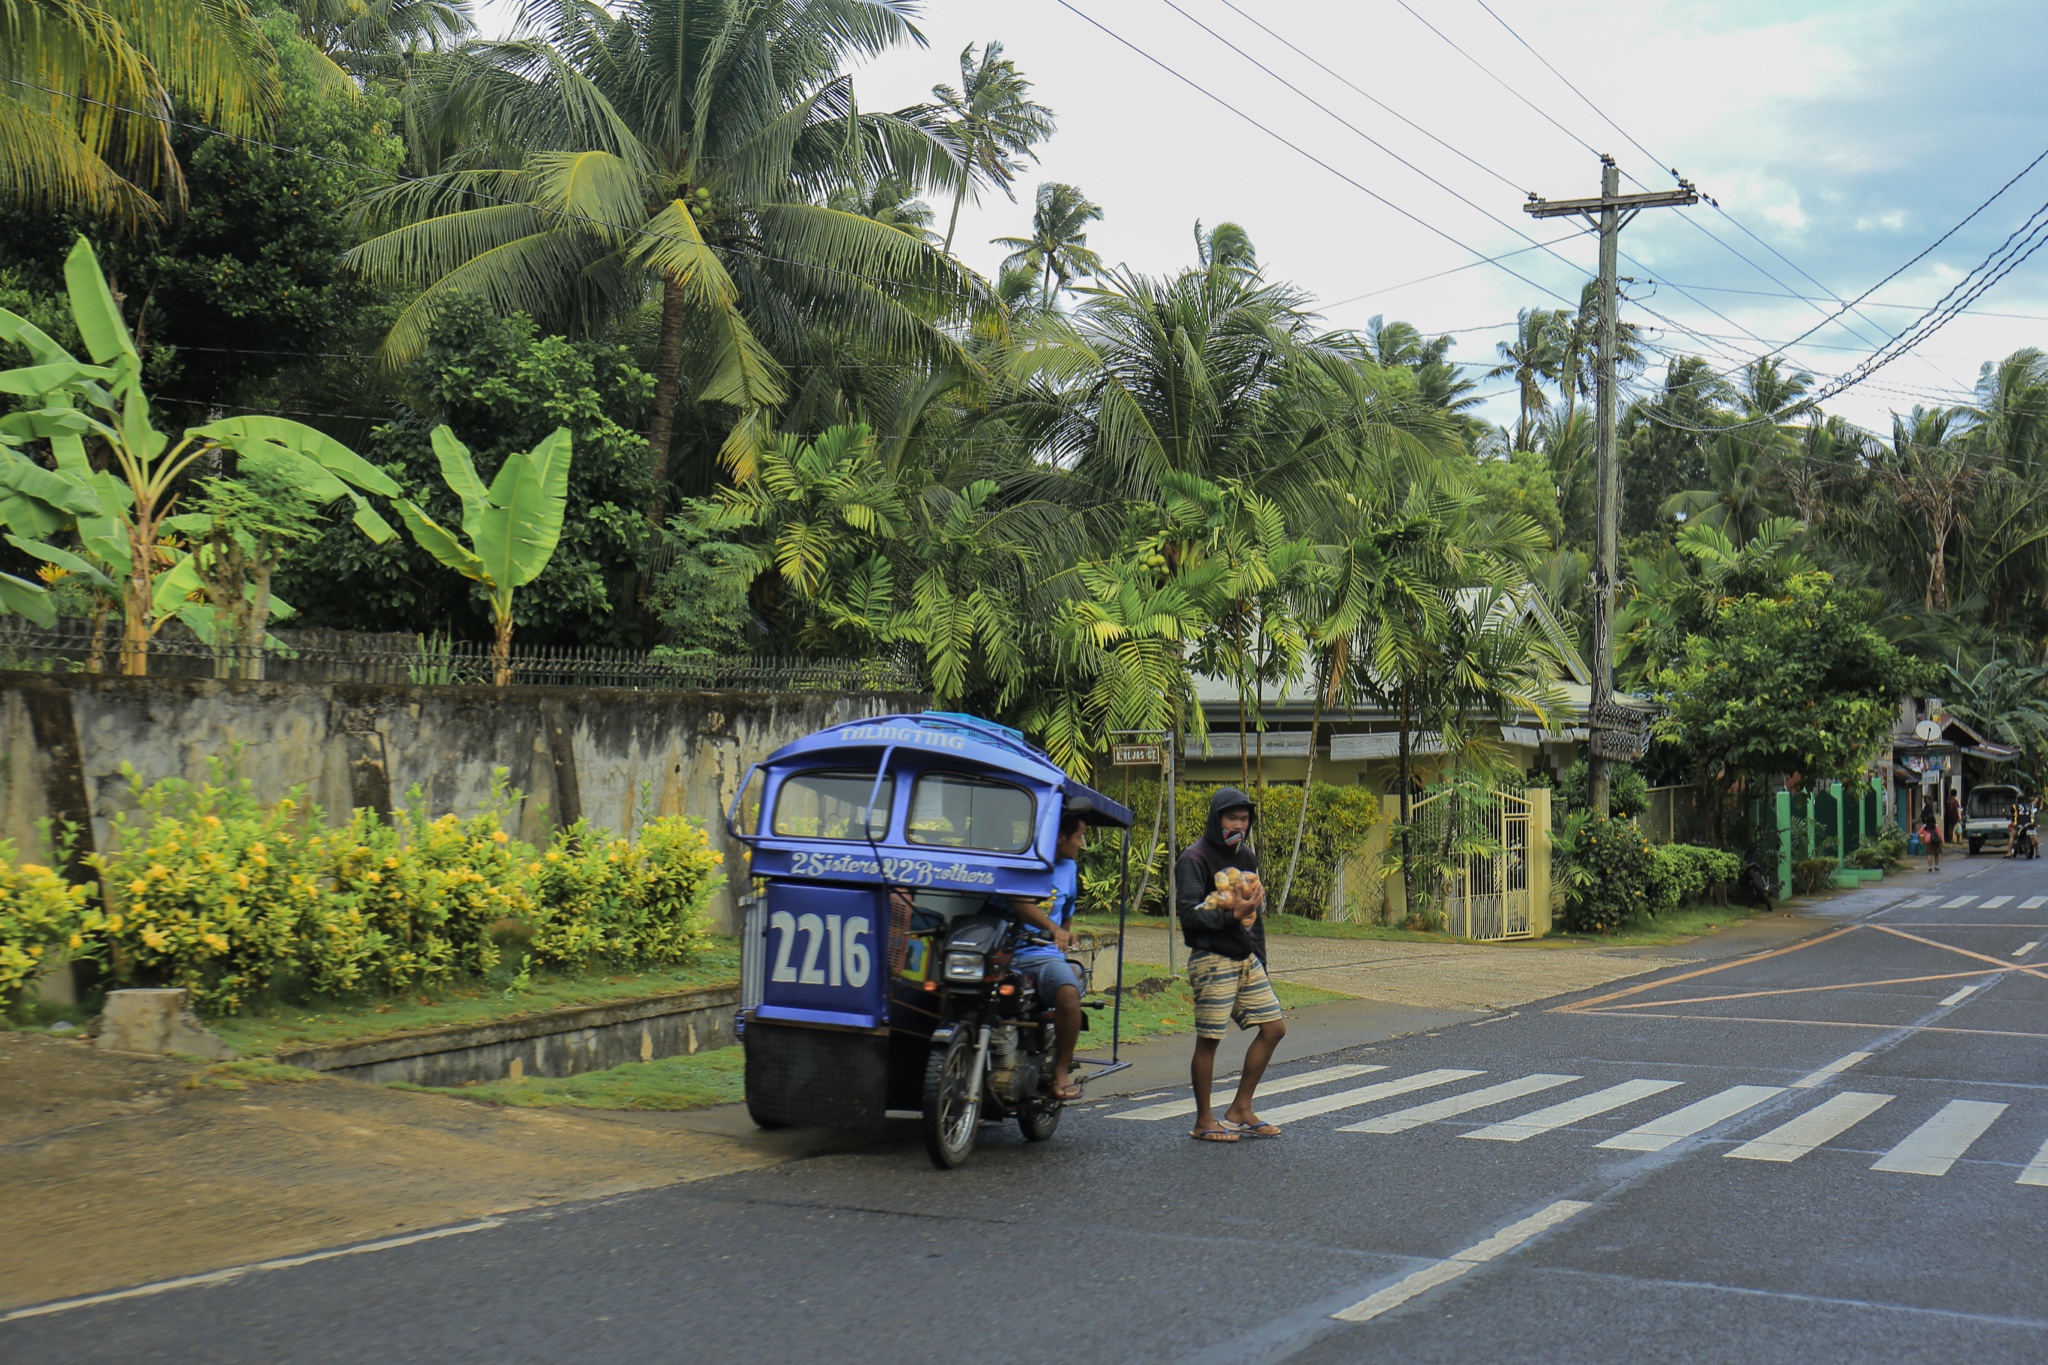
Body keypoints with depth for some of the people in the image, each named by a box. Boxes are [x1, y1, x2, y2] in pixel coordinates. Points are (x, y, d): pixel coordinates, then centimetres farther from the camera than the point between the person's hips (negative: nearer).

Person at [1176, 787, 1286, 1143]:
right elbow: (1189, 914, -17)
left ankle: (1240, 1110, 17)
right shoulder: (1195, 858, -9)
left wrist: (1258, 955, 18)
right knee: (1208, 1039, -4)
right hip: (1212, 959, -8)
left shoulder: (1246, 856, 16)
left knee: (1273, 1027, 6)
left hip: (1246, 959, 8)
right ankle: (1204, 1121, 8)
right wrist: (1231, 914, -24)